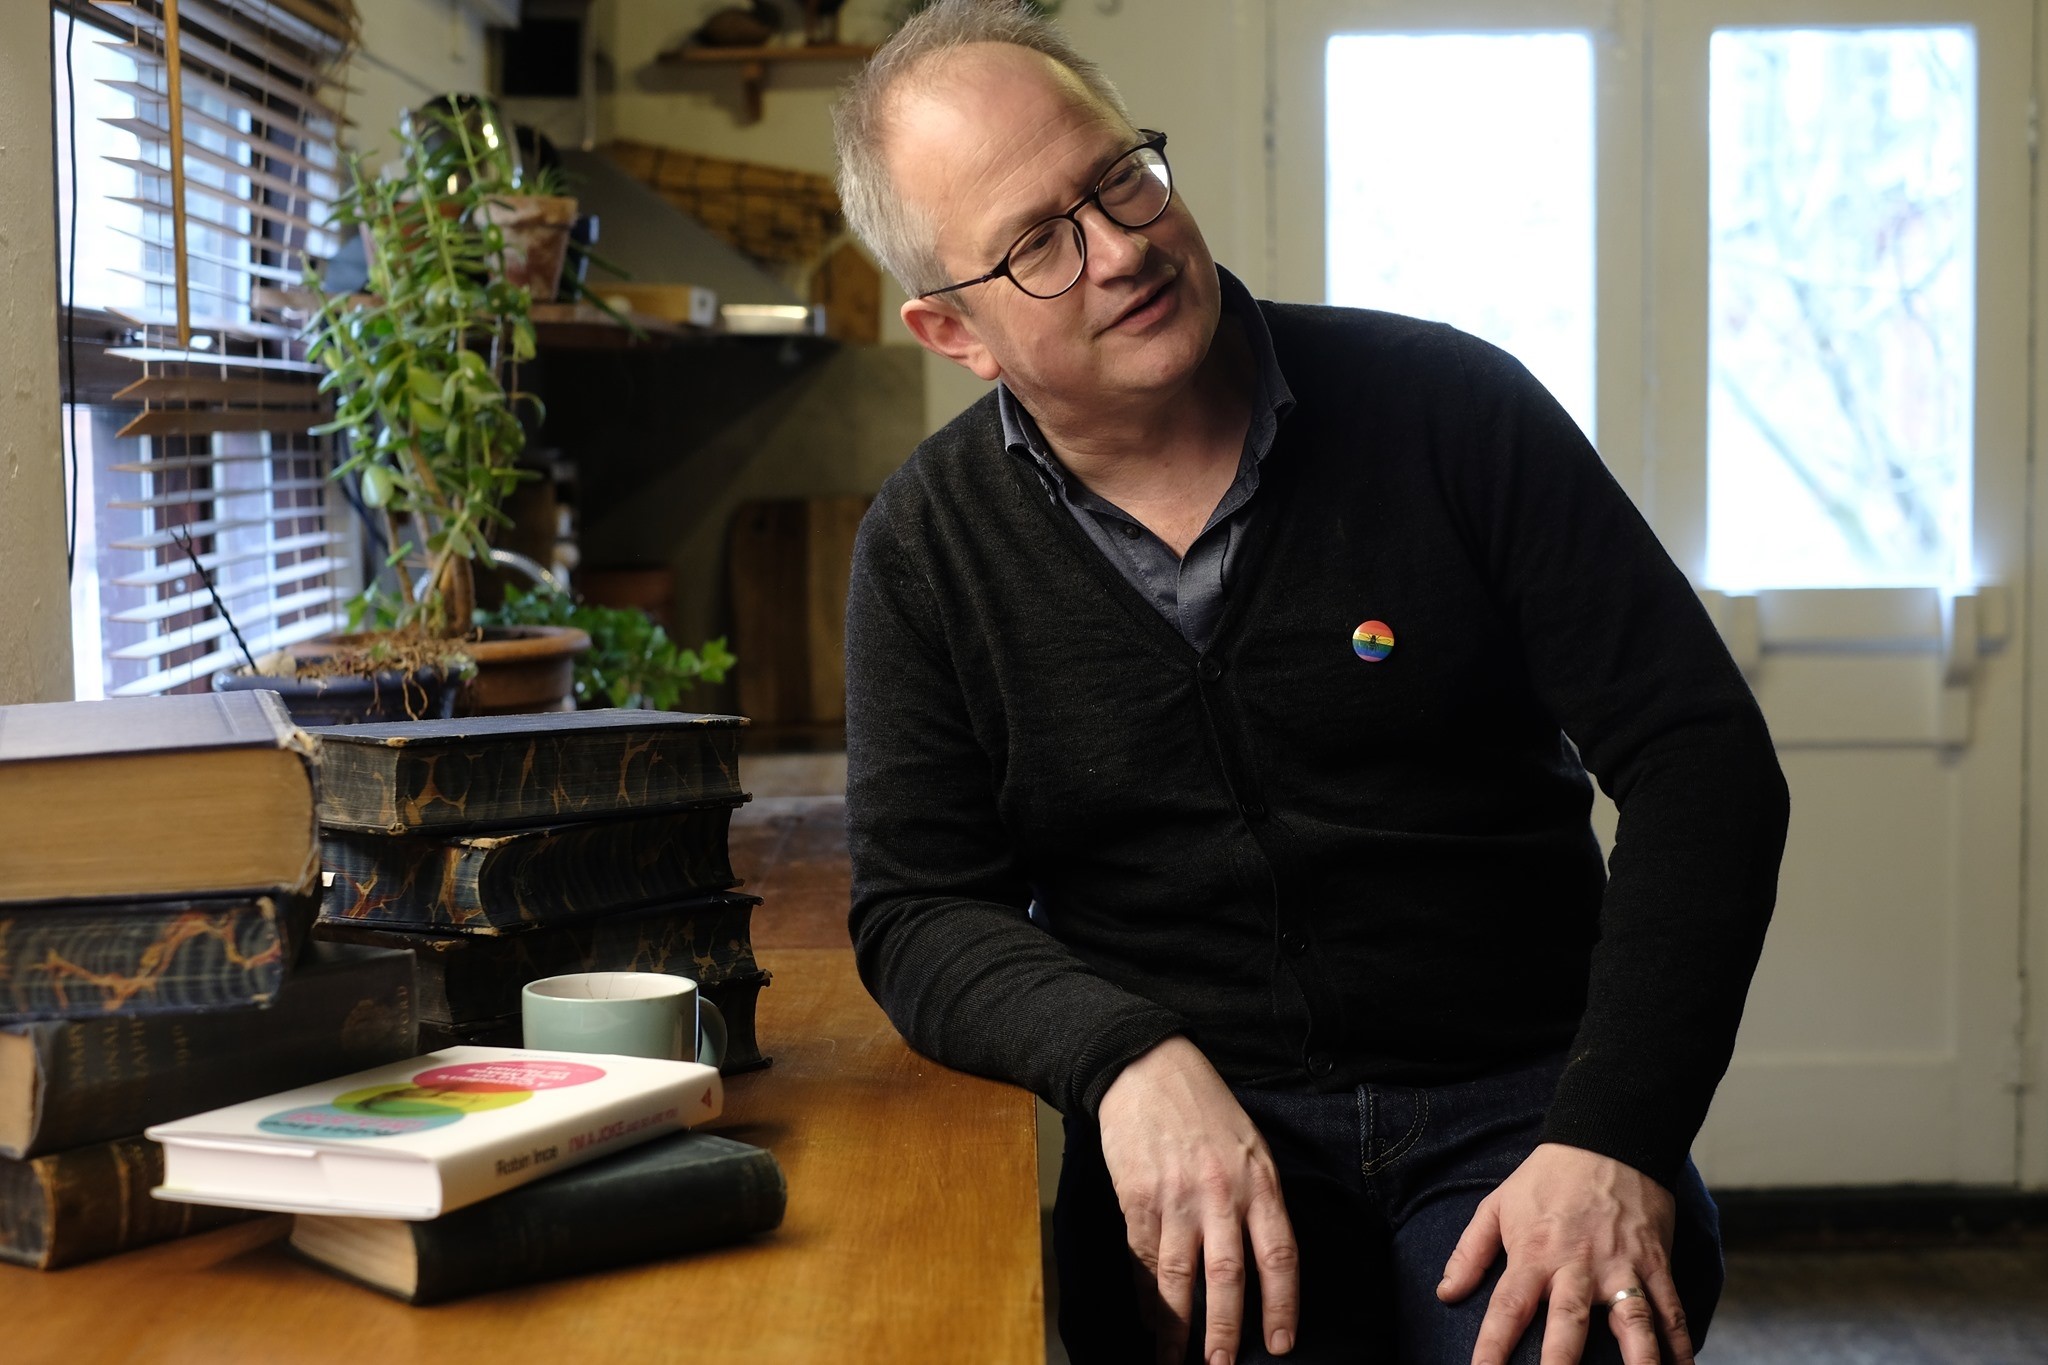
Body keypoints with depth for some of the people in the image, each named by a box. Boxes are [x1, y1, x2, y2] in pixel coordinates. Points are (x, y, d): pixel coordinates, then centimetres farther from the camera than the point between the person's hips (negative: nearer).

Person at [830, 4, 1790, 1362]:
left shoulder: (1447, 407, -1)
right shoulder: (926, 550, 3)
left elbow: (1704, 762, -4)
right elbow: (919, 912, 3)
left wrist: (1613, 1139, -16)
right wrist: (1131, 1059, -19)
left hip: (1515, 1102, 0)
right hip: (1197, 1136, 1)